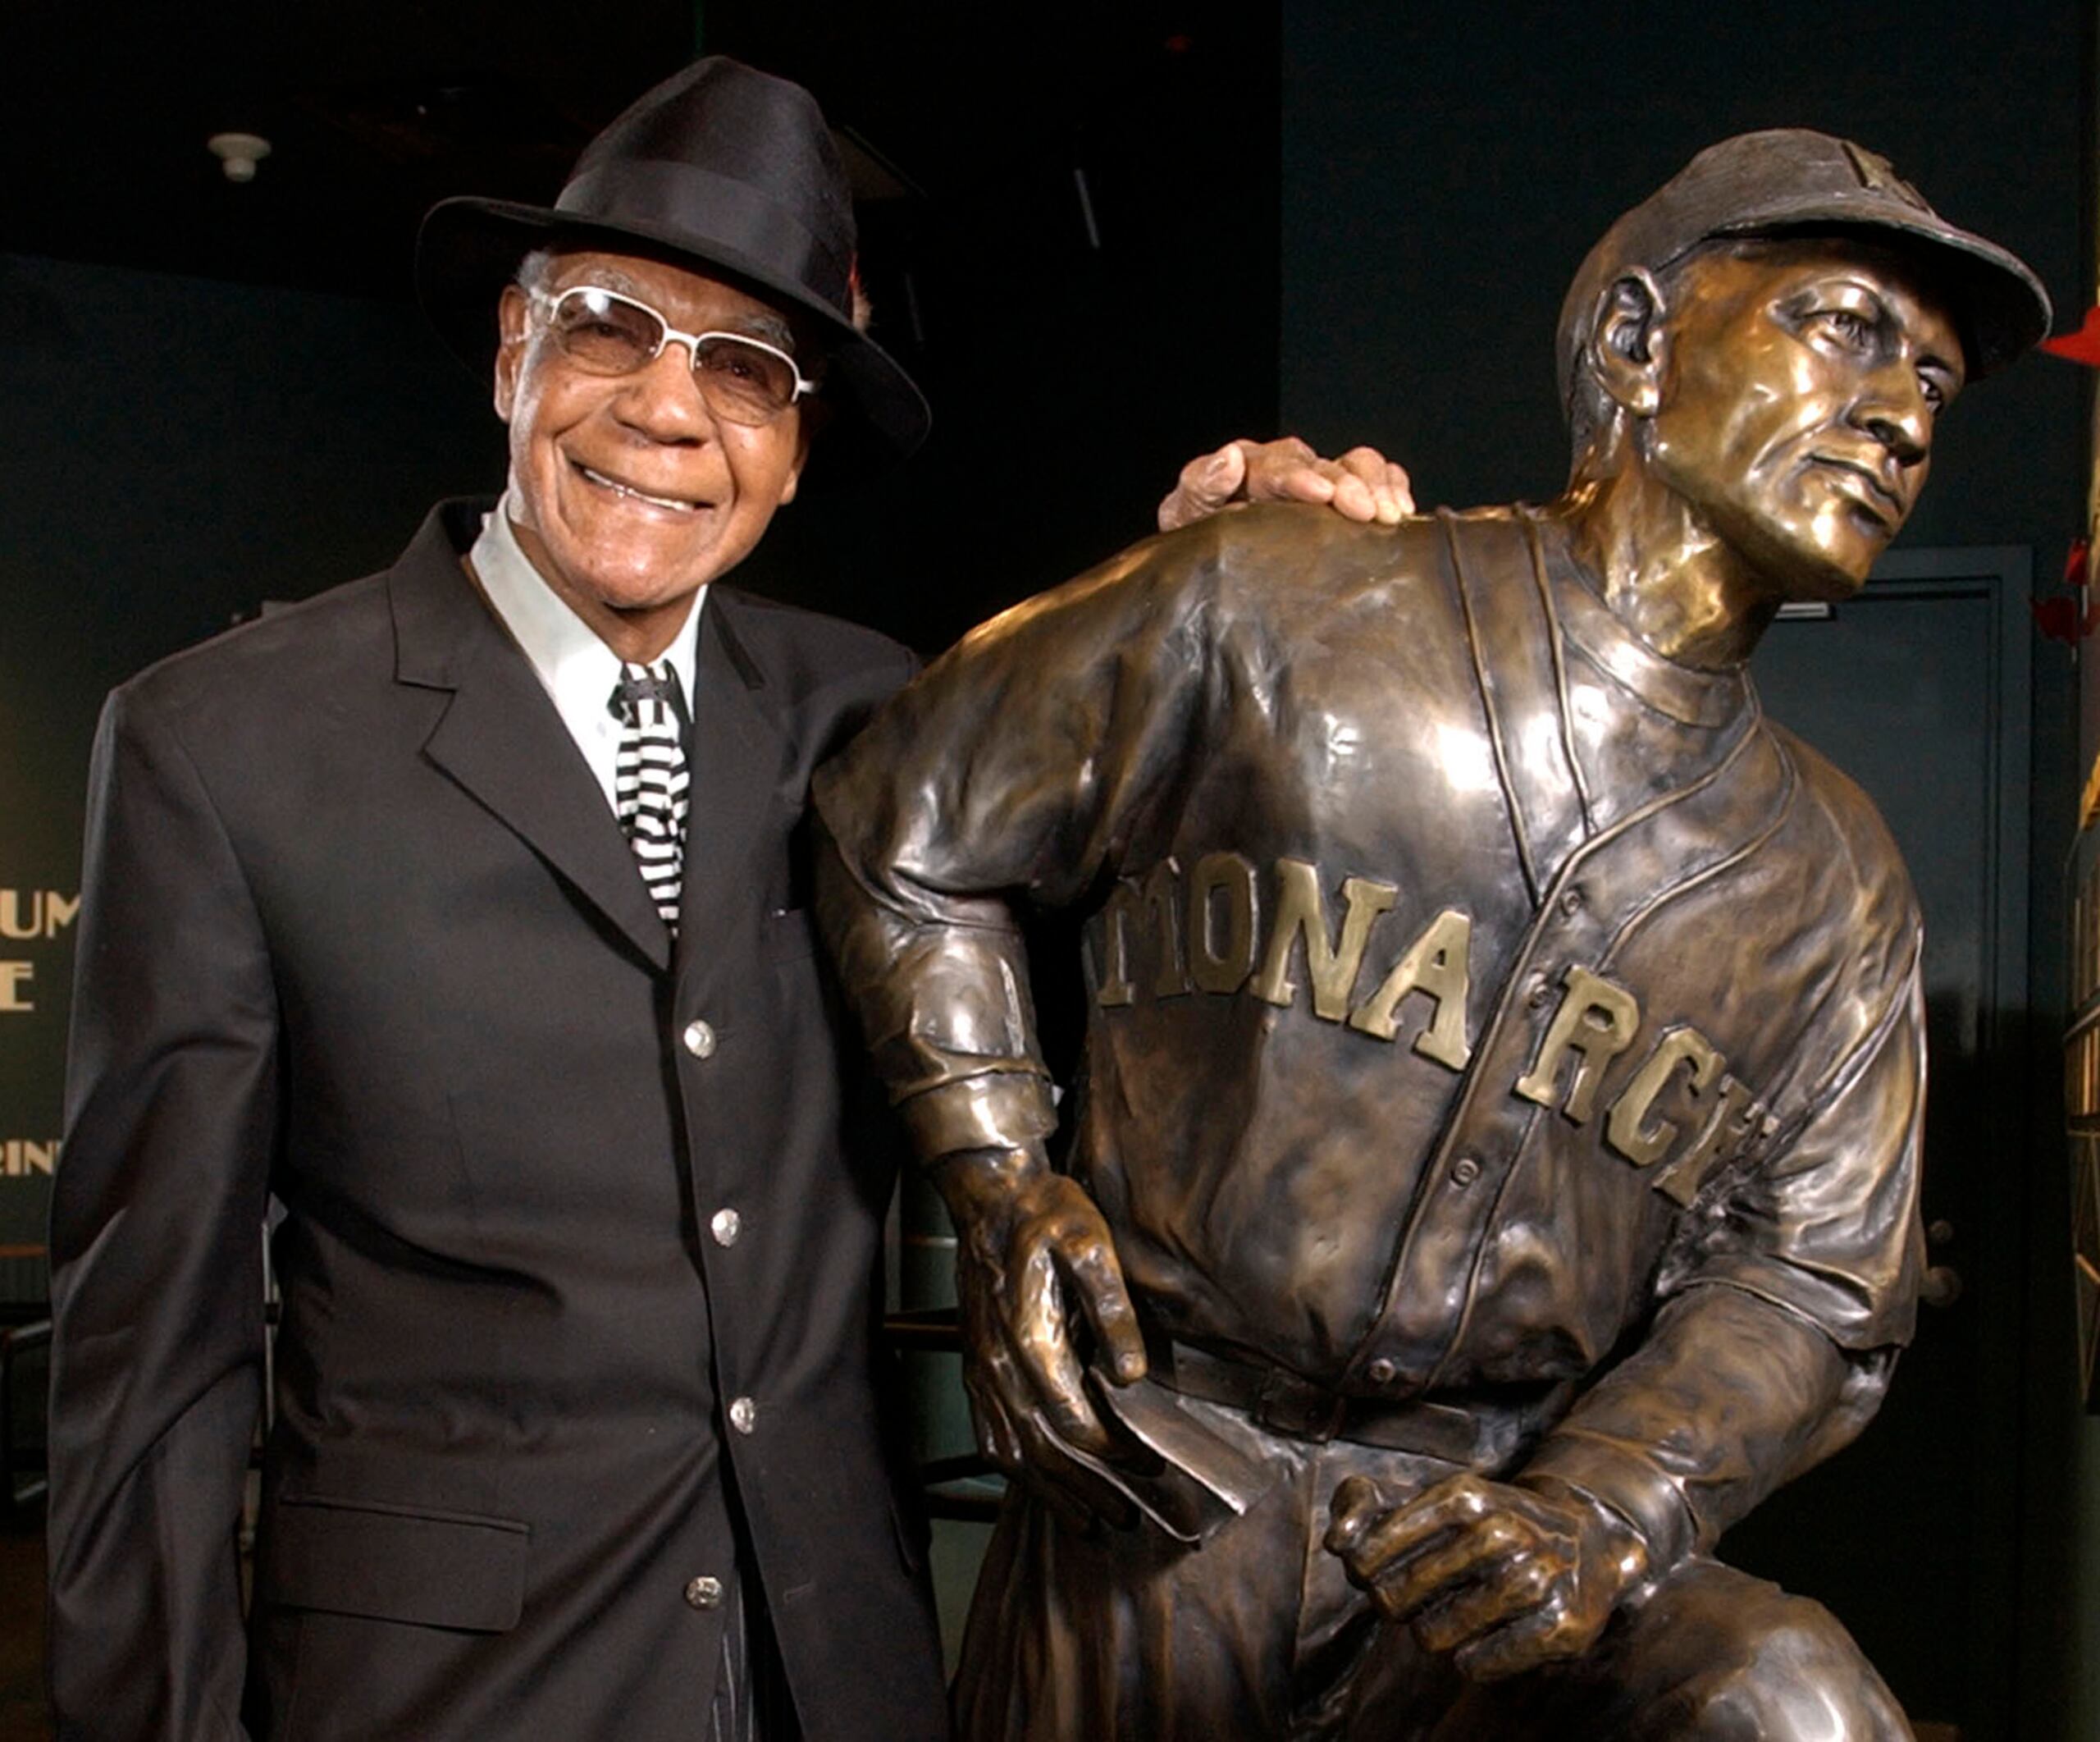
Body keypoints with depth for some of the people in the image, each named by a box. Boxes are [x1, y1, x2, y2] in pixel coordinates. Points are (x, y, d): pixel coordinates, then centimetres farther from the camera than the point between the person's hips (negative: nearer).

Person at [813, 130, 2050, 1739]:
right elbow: (909, 829, 8)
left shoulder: (1831, 882, 8)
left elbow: (1809, 1287, 7)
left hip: (1486, 1552, 2)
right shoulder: (1266, 610, -2)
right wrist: (999, 1181, -2)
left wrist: (1596, 1516, -12)